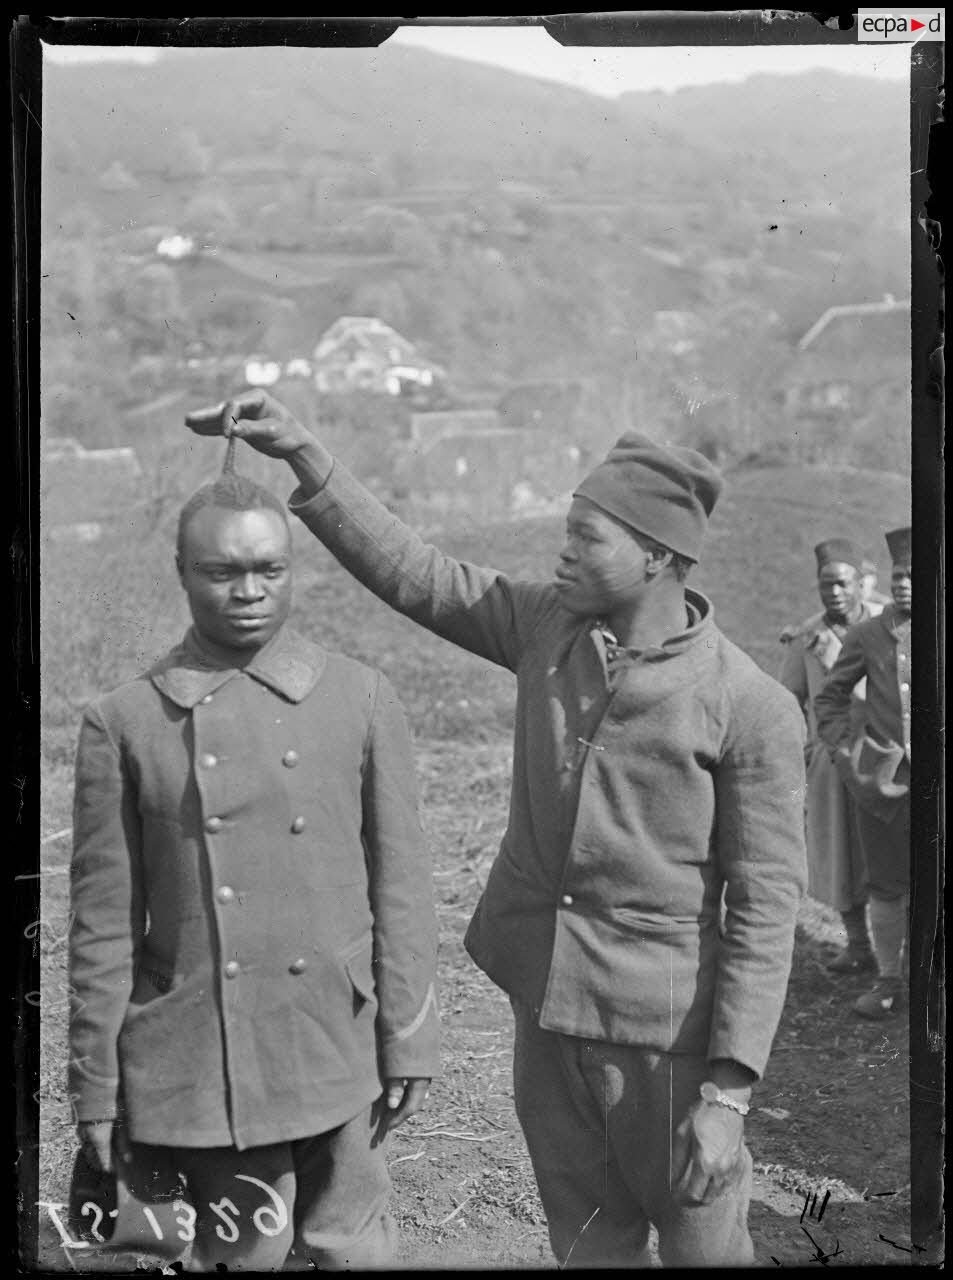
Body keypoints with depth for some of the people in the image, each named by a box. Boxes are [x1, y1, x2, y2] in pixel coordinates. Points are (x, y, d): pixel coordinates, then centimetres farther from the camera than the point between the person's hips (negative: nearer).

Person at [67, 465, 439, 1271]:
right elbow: (104, 923, 1)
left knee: (348, 1250, 10)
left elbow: (401, 884, 3)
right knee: (247, 1255, 5)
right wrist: (96, 1090, 1)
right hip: (197, 1060, -1)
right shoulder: (124, 723, -2)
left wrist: (409, 1046, 1)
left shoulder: (362, 700, 1)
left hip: (340, 1050, 1)